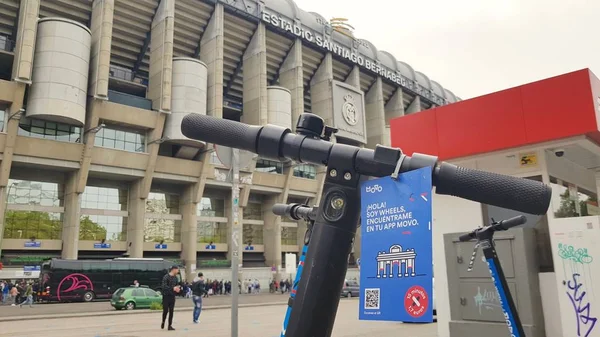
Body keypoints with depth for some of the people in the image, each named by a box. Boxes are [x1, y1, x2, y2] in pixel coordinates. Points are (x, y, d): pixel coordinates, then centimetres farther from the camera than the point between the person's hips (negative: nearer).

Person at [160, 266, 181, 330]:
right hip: (166, 296, -6)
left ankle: (170, 325, 9)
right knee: (165, 310, -1)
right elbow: (164, 286, -21)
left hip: (172, 296, 6)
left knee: (171, 311, 4)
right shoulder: (166, 277, -12)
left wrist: (178, 287, -8)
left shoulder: (175, 277, 8)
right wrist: (173, 288, -29)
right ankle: (163, 322, 23)